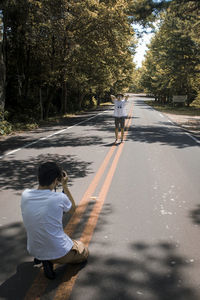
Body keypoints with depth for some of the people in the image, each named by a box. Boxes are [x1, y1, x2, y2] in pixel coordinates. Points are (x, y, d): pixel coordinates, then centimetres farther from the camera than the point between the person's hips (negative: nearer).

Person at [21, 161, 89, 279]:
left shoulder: (25, 195, -12)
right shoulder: (59, 198, -24)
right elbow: (73, 209, 0)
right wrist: (65, 185, 0)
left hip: (34, 251, 6)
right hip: (59, 252, -6)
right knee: (85, 253, 24)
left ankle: (41, 258, 14)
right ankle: (51, 260, 1)